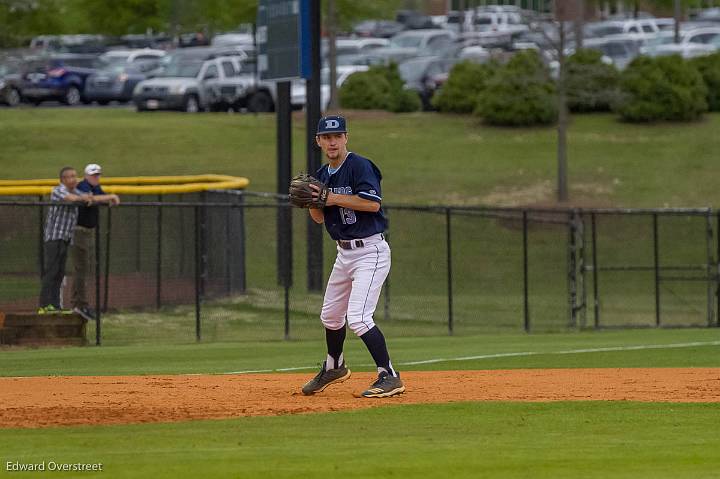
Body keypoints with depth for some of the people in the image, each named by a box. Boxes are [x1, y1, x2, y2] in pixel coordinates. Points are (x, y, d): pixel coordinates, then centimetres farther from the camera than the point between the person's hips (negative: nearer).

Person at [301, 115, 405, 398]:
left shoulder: (360, 166, -14)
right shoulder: (323, 175, 11)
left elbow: (373, 203, -26)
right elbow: (319, 218, 16)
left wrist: (332, 197, -23)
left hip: (370, 251, -9)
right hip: (344, 253, 9)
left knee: (358, 317, -20)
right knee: (330, 315, 21)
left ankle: (389, 377, -14)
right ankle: (334, 367, 44)